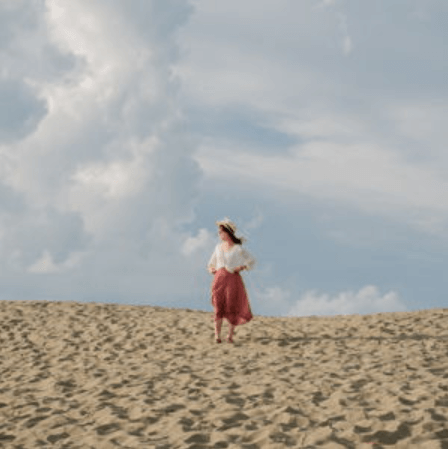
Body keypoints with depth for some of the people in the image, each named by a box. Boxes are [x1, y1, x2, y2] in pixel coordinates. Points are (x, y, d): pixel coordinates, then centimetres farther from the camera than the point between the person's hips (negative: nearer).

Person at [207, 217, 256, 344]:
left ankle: (230, 334, 13)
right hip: (219, 277, 3)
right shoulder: (218, 247, 12)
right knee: (218, 306, -4)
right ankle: (217, 335, -5)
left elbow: (251, 261, 6)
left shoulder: (238, 248, -2)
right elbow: (212, 262, 26)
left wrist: (241, 267, -8)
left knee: (232, 306, 0)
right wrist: (211, 269, 5)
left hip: (233, 278, -3)